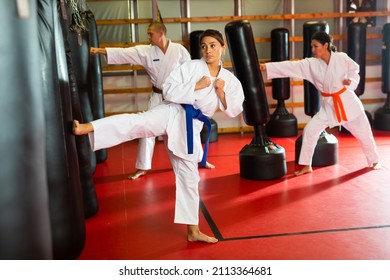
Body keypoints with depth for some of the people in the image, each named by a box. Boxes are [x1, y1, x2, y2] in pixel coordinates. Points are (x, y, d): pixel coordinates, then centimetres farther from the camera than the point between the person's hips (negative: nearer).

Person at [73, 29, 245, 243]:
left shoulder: (230, 79, 10)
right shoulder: (191, 66, -1)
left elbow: (233, 111, 9)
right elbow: (168, 90, -9)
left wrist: (221, 93, -6)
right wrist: (197, 86, -13)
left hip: (191, 126, 4)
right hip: (173, 114, -4)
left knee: (189, 176, 11)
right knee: (138, 122, -35)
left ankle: (193, 231, 22)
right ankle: (86, 128, -55)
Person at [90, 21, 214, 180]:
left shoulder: (179, 50, -10)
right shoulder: (146, 51, -7)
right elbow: (124, 53, -14)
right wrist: (99, 50, -23)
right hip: (158, 98, 1)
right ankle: (142, 168, 13)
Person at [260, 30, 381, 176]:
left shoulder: (341, 58, -13)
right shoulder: (311, 64, -10)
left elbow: (354, 69, 4)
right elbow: (290, 66, -18)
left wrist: (351, 79, -17)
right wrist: (267, 66, -27)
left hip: (347, 100, -1)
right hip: (328, 105, 2)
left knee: (363, 131, 10)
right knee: (310, 130, -8)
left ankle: (374, 161, 35)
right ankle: (307, 166, 7)